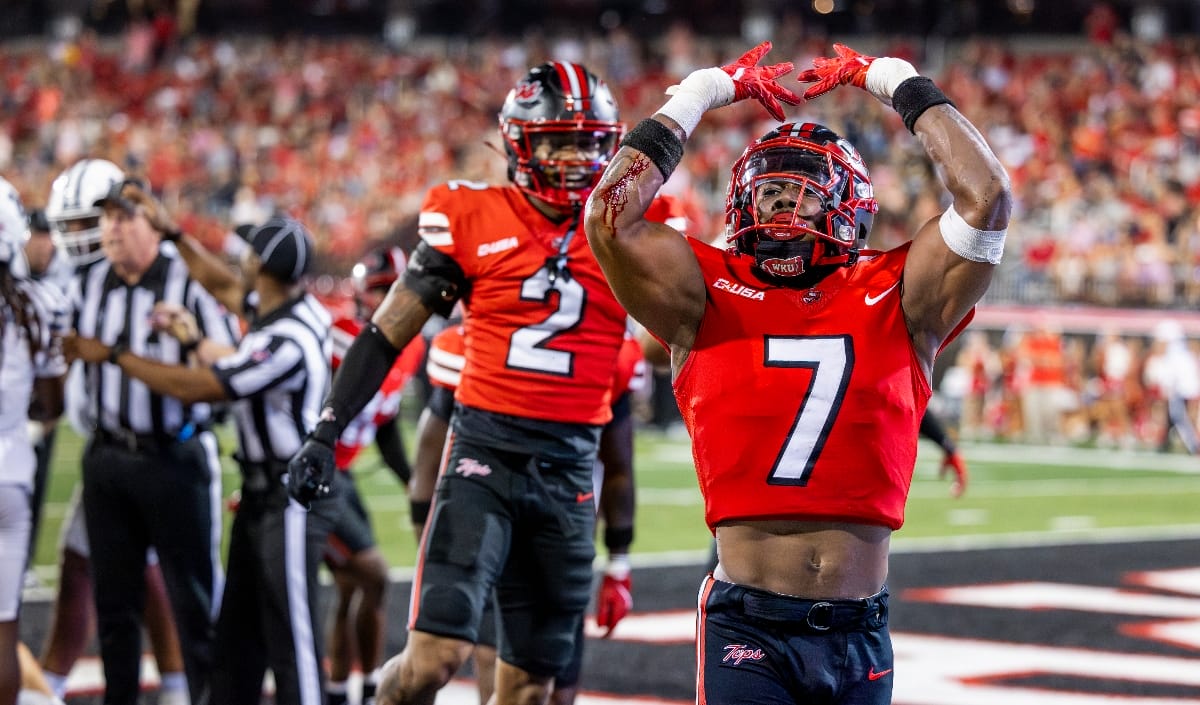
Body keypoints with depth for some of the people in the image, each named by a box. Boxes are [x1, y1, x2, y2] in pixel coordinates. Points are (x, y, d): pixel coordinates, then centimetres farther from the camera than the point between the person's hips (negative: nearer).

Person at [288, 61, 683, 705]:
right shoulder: (473, 220, -1)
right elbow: (389, 333, 3)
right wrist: (326, 432, -2)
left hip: (571, 465, 3)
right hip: (486, 447, -3)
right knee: (437, 652, -18)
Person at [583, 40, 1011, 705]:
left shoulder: (893, 301, 6)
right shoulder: (707, 298, 4)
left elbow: (985, 198, -6)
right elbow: (610, 215, -8)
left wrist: (898, 82, 5)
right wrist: (701, 93, 3)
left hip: (858, 631, 2)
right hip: (746, 626, -2)